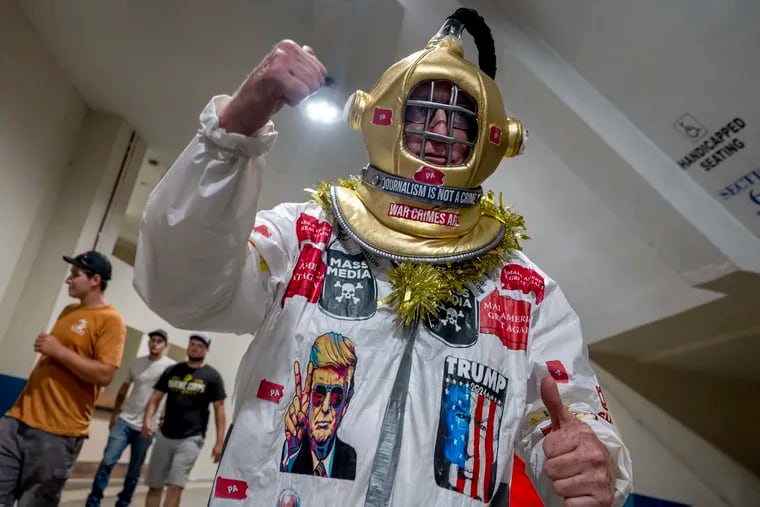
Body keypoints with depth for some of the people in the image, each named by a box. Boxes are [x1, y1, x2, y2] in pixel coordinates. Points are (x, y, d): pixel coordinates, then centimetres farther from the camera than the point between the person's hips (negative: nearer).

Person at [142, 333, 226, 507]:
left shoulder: (212, 376, -2)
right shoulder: (171, 371, 7)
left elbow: (219, 408, -2)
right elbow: (155, 397, 7)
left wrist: (219, 442, -8)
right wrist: (148, 418, -14)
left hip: (191, 439, -4)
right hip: (165, 436, 4)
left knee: (175, 486, -10)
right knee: (154, 485, 10)